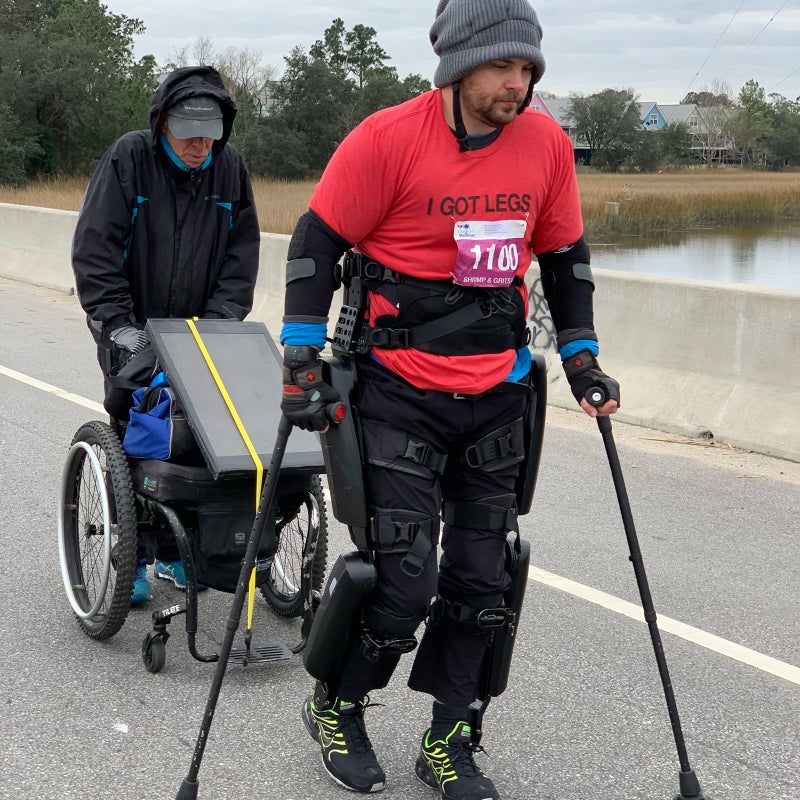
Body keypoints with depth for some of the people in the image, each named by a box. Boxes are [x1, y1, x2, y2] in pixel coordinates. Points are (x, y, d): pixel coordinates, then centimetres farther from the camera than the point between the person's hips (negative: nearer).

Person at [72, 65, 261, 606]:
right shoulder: (129, 159, -13)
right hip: (133, 333, -3)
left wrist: (219, 321, -11)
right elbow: (94, 251, -16)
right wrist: (118, 324, -23)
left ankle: (174, 551, 20)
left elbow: (242, 256, 1)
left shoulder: (229, 168, -3)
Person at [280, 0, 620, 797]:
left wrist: (580, 356, 10)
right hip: (399, 393, -5)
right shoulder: (387, 139, -14)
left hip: (496, 394, 5)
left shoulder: (546, 144, -1)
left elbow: (564, 255, 13)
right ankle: (335, 709, 22)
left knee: (480, 578, 8)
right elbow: (316, 245, -7)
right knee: (405, 578, -6)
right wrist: (303, 359, -10)